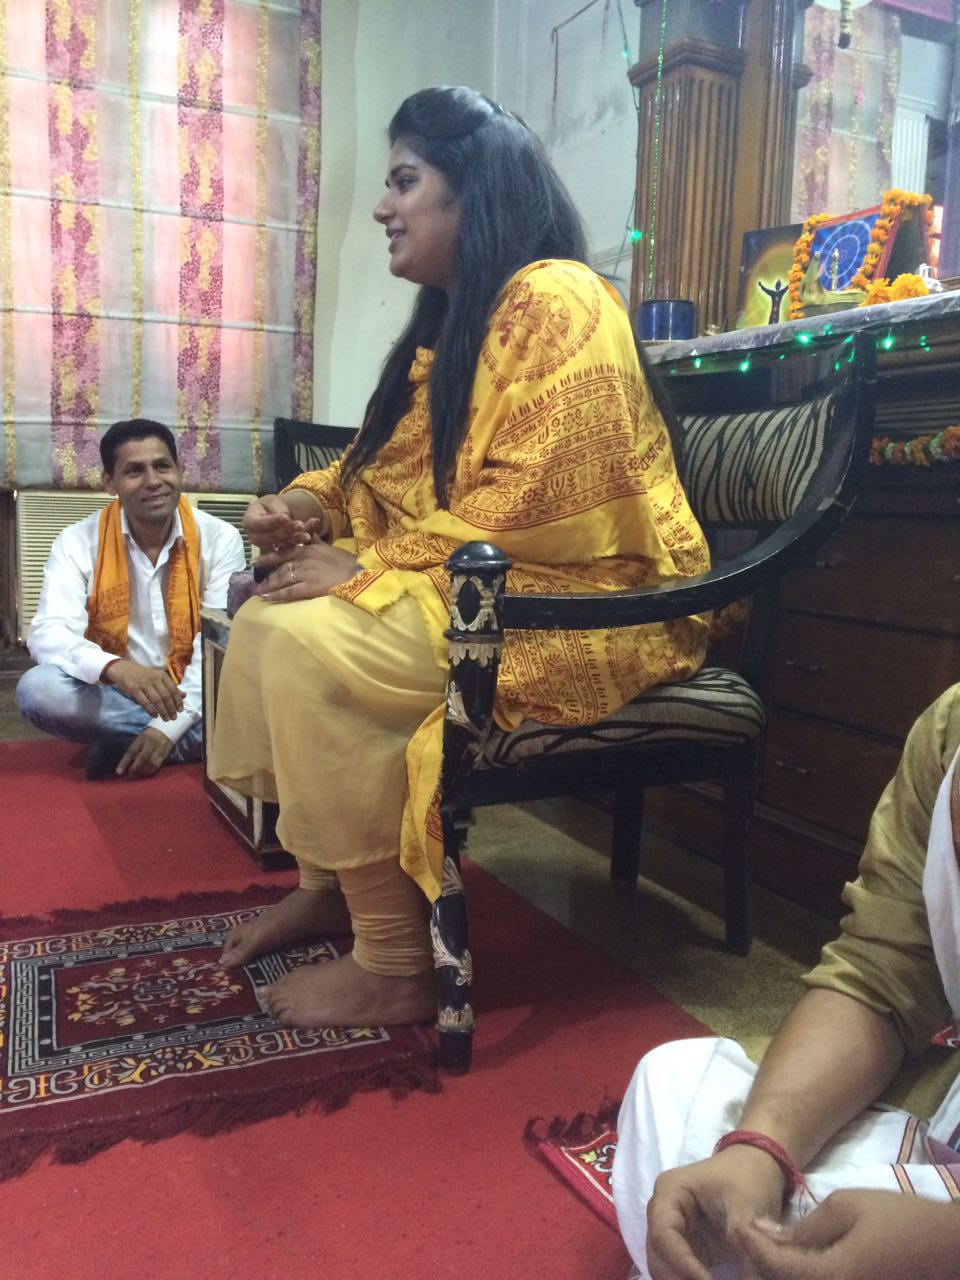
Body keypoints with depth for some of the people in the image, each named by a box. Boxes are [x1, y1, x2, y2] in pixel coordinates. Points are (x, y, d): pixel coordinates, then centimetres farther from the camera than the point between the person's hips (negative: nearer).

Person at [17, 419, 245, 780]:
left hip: (194, 698, 0)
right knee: (37, 689, -30)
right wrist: (116, 669, -42)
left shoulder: (220, 539, -7)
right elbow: (48, 634, -20)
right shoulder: (78, 542, -6)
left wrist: (168, 726, -27)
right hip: (108, 696, 0)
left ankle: (123, 744, -19)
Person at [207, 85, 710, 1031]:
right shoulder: (449, 322, 17)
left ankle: (396, 970, -14)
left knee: (314, 646, -24)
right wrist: (310, 504, 1)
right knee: (264, 622, 2)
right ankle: (324, 885, 10)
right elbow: (389, 464, 21)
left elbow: (532, 502, -23)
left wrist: (367, 568, -19)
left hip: (577, 607, -9)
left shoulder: (554, 301, -12)